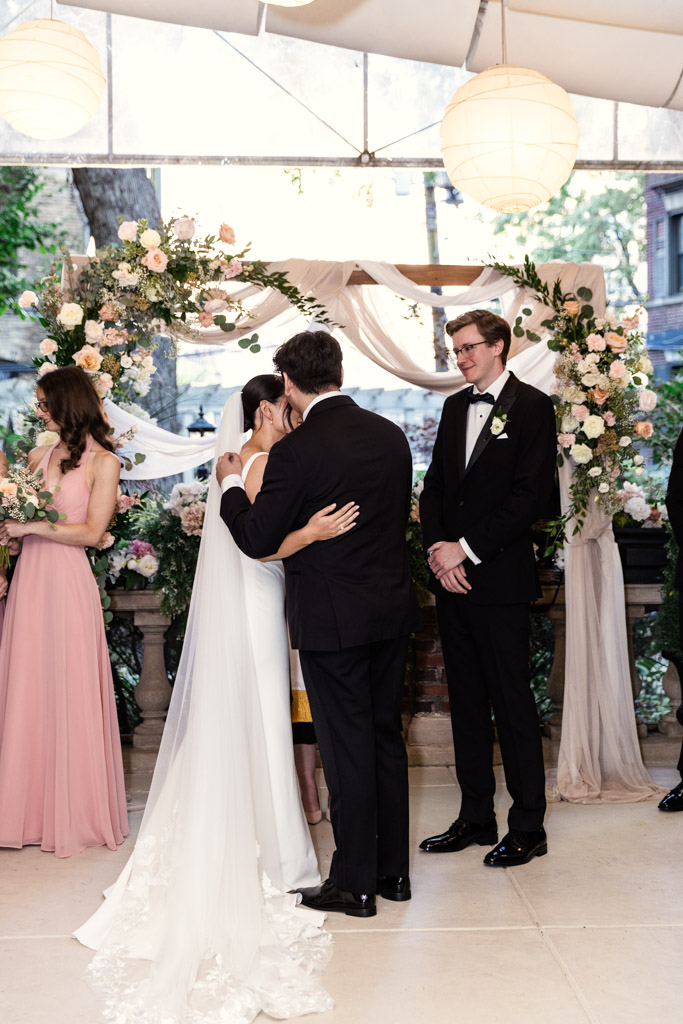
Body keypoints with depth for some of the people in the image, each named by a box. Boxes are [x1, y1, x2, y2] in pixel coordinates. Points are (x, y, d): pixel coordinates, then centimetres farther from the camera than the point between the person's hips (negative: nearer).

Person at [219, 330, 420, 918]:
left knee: (347, 749, 3)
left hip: (332, 620, -6)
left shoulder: (296, 452, -17)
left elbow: (258, 540, -11)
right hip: (393, 609, 6)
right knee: (387, 738, 16)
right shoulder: (391, 435, 3)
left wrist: (231, 485, 4)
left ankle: (355, 884, 15)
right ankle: (393, 869, 28)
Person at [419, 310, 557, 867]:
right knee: (466, 701, 12)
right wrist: (437, 548, -2)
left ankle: (528, 827, 11)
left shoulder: (532, 406, -5)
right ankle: (476, 818, 23)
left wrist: (467, 548, -14)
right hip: (452, 575, 7)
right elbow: (434, 486, 15)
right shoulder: (455, 407, 16)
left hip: (501, 579, -7)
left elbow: (532, 494, -13)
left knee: (513, 702, -1)